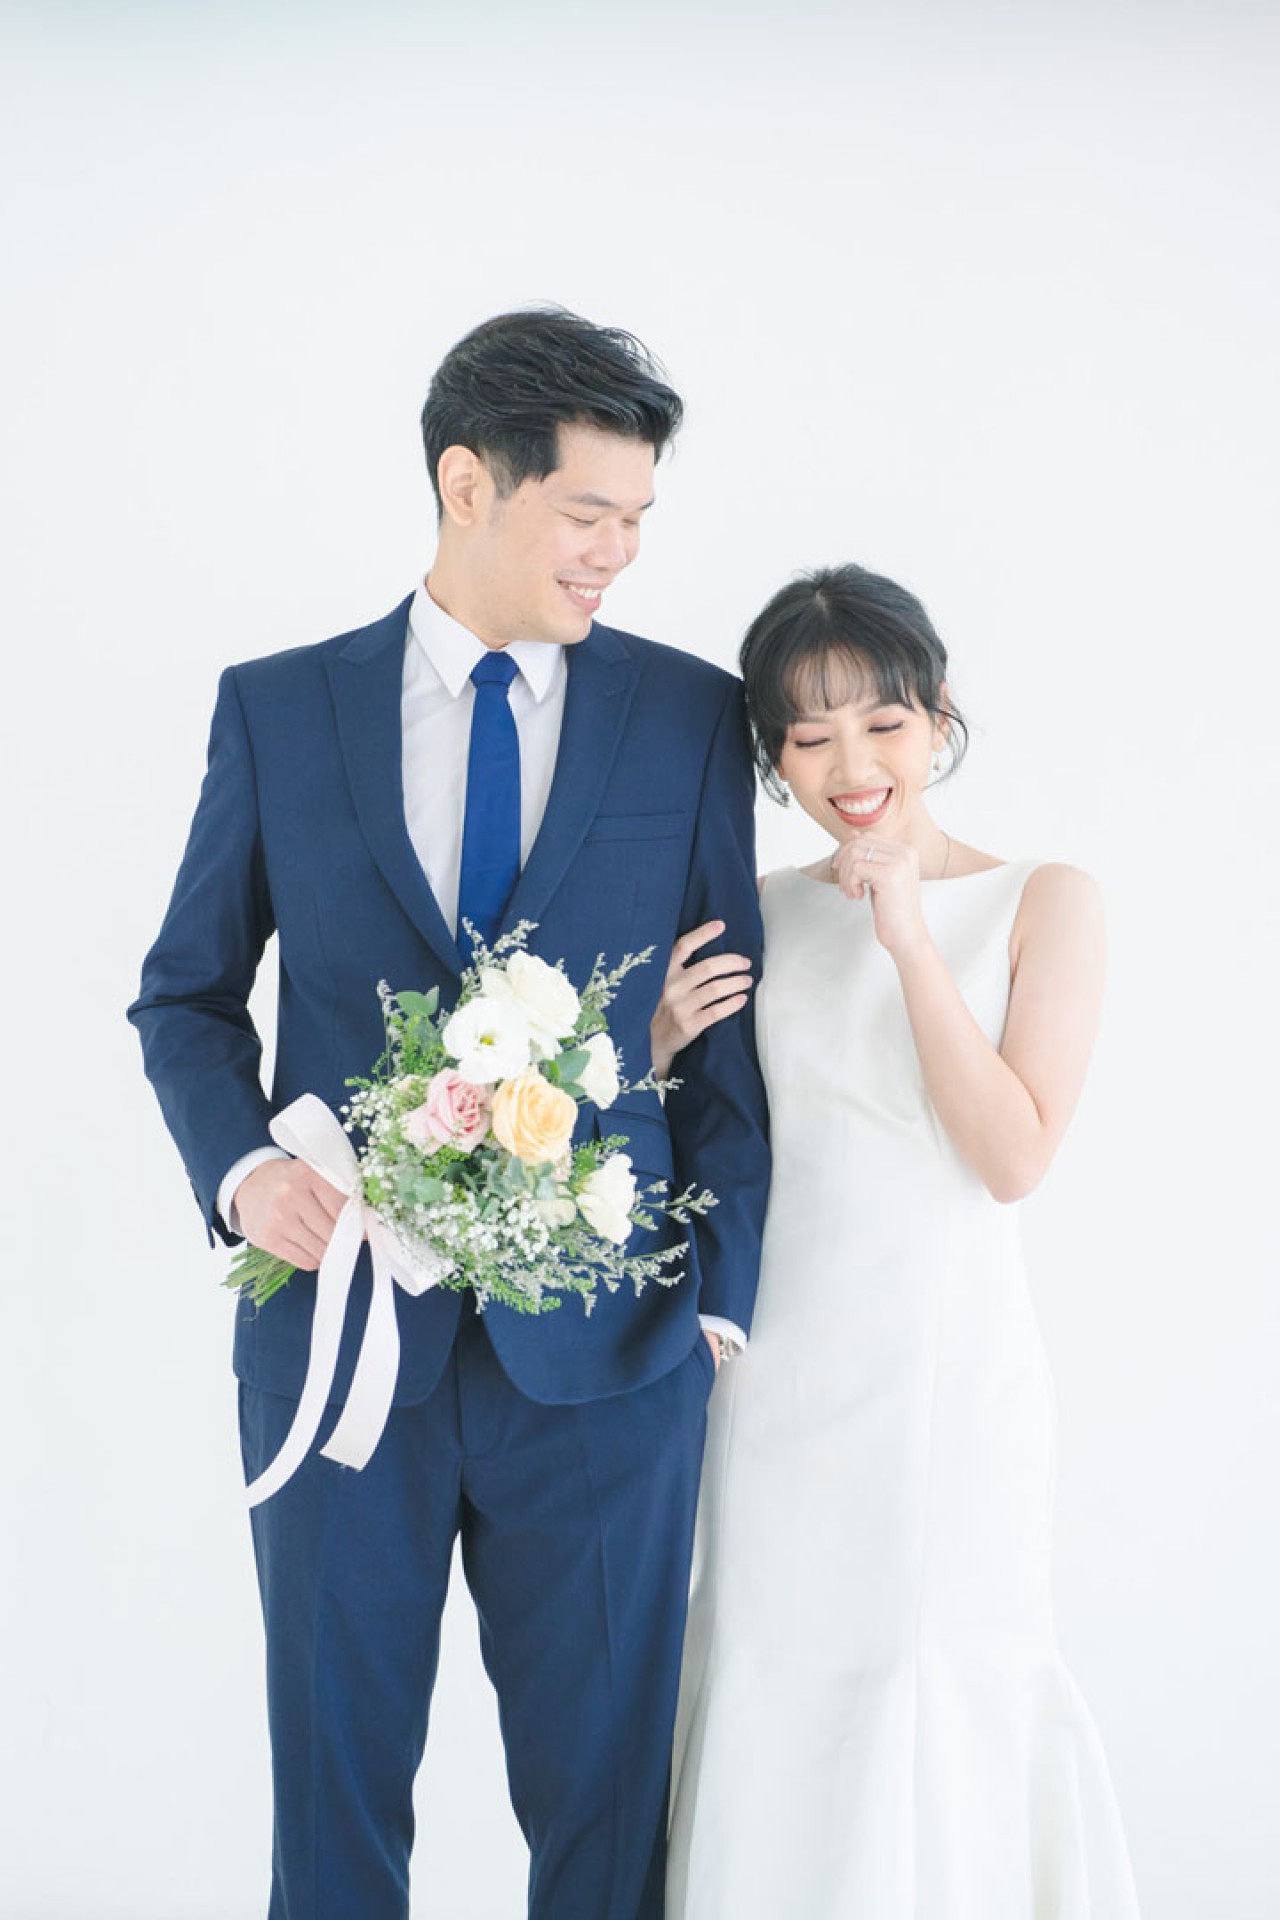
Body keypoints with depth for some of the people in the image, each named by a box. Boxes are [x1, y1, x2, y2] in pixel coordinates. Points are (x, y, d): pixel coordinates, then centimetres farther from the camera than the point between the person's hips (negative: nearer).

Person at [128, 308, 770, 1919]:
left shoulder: (690, 715, 3)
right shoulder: (276, 708, 4)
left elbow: (730, 1027, 4)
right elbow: (186, 994, 10)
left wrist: (721, 1302, -1)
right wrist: (240, 1166, -9)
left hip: (604, 1346, 0)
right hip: (340, 1321, 1)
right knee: (335, 1775, 12)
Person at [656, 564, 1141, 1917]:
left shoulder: (1043, 902, -5)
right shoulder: (762, 916, 6)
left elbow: (1014, 1157, -13)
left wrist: (909, 940, -17)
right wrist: (666, 1040, -7)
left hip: (949, 1363, -3)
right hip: (779, 1363, 3)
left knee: (939, 1696, 4)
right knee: (769, 1692, 10)